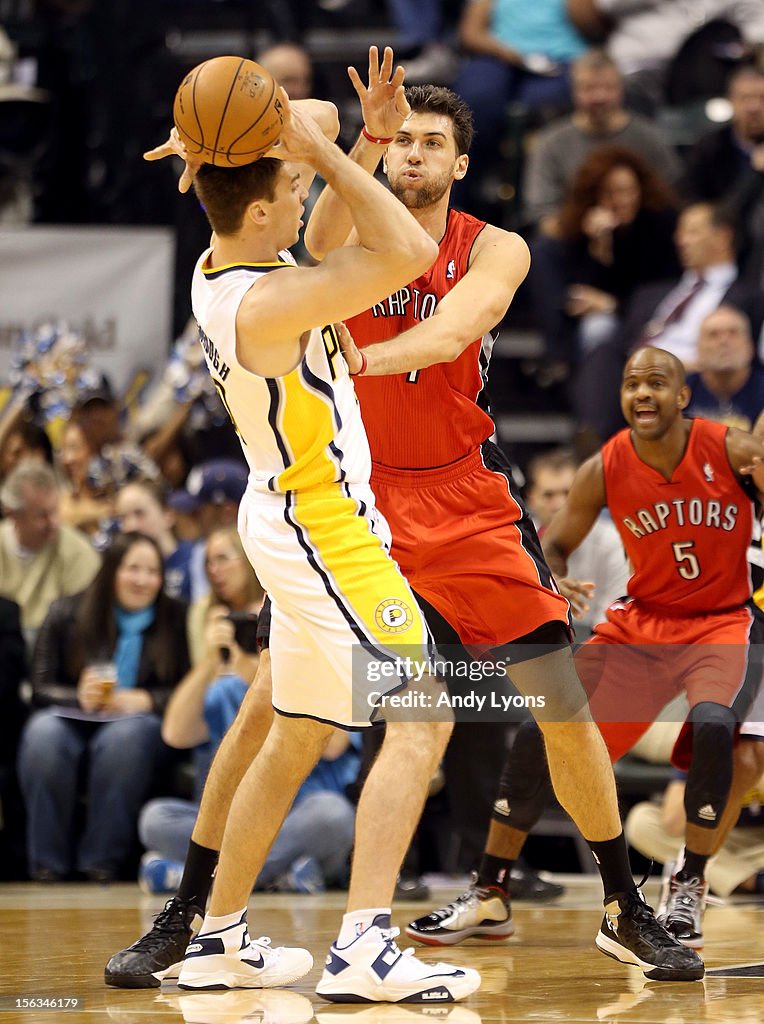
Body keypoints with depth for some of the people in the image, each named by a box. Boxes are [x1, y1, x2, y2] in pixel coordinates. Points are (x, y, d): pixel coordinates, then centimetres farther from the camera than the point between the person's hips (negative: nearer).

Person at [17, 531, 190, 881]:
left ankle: (102, 858, -29)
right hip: (73, 718, 1)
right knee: (43, 733, -34)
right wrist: (79, 697, -18)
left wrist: (143, 700, -18)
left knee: (124, 737, -38)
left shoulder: (176, 618, 4)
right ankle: (47, 861, -24)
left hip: (138, 719, -1)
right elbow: (41, 688, 2)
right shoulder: (67, 613, 6)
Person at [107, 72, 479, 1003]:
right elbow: (409, 253, -31)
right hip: (325, 529, -10)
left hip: (294, 518, 10)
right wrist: (322, 152, -27)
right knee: (421, 721, -11)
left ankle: (218, 941, 24)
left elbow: (313, 121, 12)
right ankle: (362, 950, -19)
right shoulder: (263, 302, -25)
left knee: (297, 737, 18)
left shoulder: (218, 264, 2)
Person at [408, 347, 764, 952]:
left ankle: (690, 889, -17)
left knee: (713, 725, -34)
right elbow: (554, 545, 2)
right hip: (640, 623, 3)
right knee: (540, 736, -5)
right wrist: (550, 582, -20)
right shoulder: (605, 470, -8)